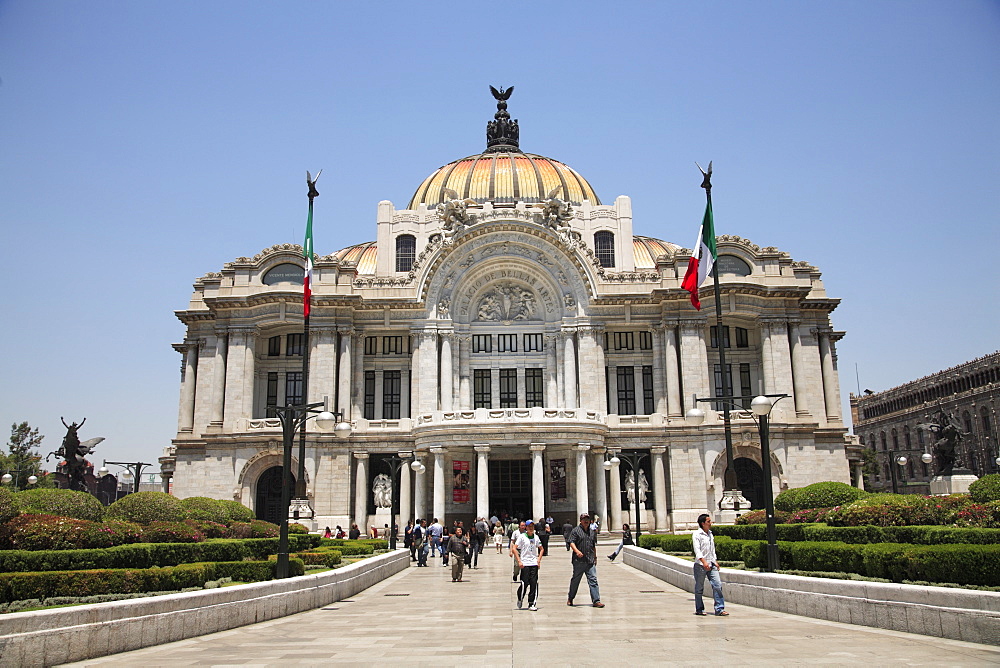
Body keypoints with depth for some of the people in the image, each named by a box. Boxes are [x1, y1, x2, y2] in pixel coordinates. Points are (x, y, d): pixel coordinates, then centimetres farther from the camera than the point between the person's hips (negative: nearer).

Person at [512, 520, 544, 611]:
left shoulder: (536, 537, 11)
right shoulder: (522, 537, -2)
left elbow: (541, 549, 23)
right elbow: (514, 549, -6)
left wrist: (539, 560, 9)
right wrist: (519, 561, -11)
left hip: (534, 563, 4)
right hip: (525, 564, -4)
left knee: (534, 583, -3)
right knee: (525, 583, -7)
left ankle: (532, 604, 5)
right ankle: (520, 599, 21)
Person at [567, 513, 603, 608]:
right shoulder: (576, 531, -1)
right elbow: (571, 542, -10)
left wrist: (595, 557, 26)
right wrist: (577, 551, -27)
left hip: (590, 561, 4)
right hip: (579, 561, -4)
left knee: (593, 580, -4)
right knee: (575, 580, 7)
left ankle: (596, 601, -3)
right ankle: (570, 599, 23)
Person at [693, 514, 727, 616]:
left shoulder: (710, 534, 15)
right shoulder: (697, 535, -7)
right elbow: (697, 550, -17)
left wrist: (715, 561, 17)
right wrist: (704, 562, -27)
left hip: (711, 565, 6)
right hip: (700, 565, -6)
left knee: (717, 585, -4)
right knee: (699, 588, 3)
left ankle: (720, 609, -1)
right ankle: (699, 610, 14)